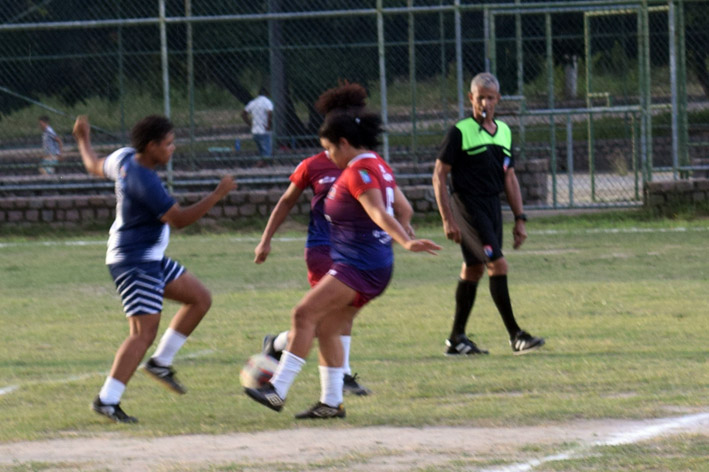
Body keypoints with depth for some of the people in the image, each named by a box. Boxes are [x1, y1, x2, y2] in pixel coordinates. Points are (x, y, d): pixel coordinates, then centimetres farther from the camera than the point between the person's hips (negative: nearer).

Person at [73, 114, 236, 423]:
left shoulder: (125, 158, 3)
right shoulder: (144, 180, -25)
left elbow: (95, 166, 24)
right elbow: (179, 219, -22)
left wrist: (83, 140, 43)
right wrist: (218, 194, -20)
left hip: (150, 260, 11)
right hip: (135, 263, -11)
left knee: (200, 299, 12)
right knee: (144, 332, -15)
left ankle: (161, 362, 16)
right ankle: (107, 401, -16)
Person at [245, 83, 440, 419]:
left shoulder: (358, 172, -16)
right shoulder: (377, 166, 14)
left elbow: (379, 212, -28)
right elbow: (402, 206, 21)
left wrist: (405, 242, -40)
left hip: (359, 266, -11)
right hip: (374, 267, 11)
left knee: (304, 315, -15)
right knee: (326, 328, 12)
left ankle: (278, 391, -19)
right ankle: (331, 402, 13)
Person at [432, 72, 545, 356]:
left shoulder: (504, 132, 12)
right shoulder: (460, 133, -8)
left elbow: (509, 178, 18)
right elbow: (439, 175, -8)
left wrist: (519, 219, 14)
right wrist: (447, 219, -14)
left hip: (493, 206, 7)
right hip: (468, 207, -7)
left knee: (473, 269, 10)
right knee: (497, 264, -14)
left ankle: (456, 339, 16)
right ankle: (515, 335, -14)